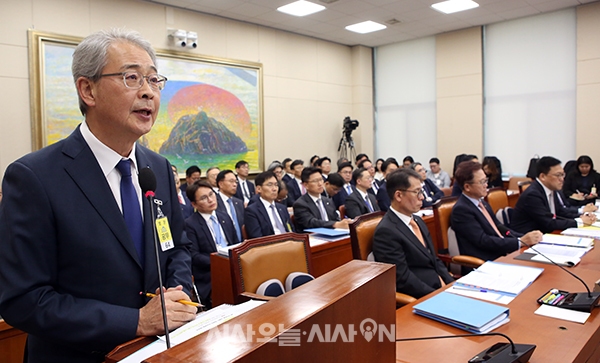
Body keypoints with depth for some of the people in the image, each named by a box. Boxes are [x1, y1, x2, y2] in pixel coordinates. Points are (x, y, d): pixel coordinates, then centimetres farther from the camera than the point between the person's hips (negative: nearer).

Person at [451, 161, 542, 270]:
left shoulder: (482, 203, 14)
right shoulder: (461, 210, -14)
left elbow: (500, 228, 15)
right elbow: (483, 241, -18)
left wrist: (526, 237, -1)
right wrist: (521, 241, -18)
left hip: (502, 255, 8)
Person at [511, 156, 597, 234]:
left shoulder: (551, 189, 4)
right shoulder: (532, 195, -21)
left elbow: (561, 211, 15)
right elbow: (549, 224, -22)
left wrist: (583, 213, -1)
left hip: (544, 233, 9)